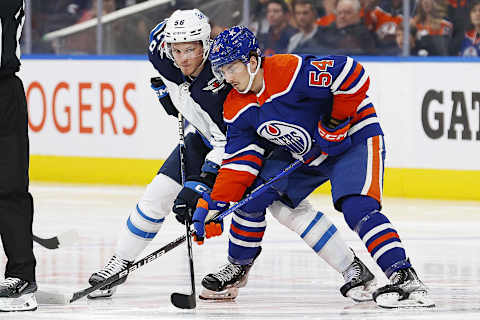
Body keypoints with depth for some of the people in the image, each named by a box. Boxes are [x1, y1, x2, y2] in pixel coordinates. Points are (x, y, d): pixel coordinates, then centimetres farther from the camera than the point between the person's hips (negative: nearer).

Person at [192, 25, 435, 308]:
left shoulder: (291, 72, -29)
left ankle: (404, 277, -36)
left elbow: (352, 75, -31)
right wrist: (214, 204, -13)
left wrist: (336, 122, -23)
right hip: (302, 155, 8)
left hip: (353, 139, -8)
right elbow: (239, 162, -2)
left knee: (357, 207, -29)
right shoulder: (237, 108, -3)